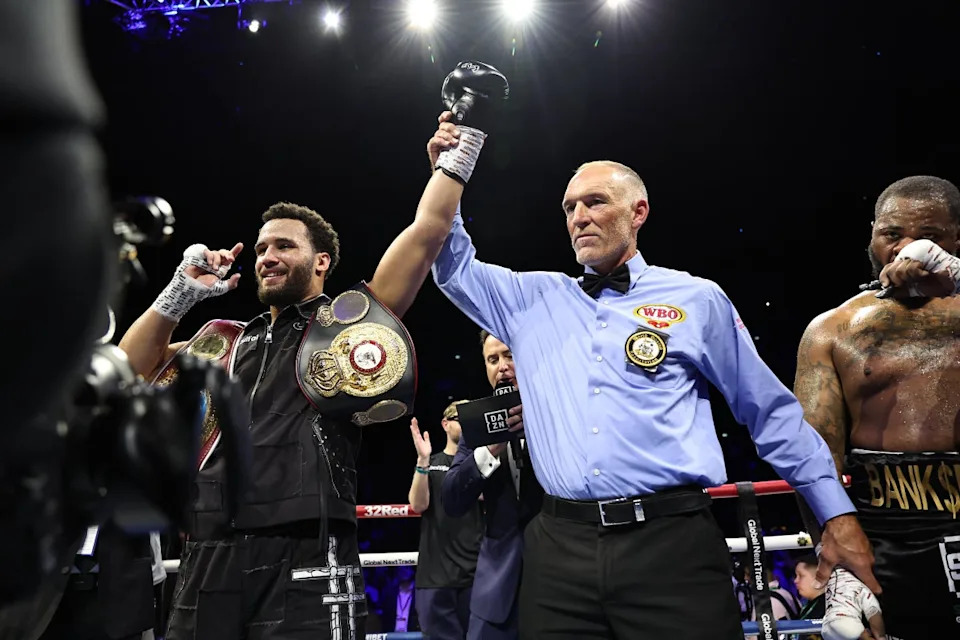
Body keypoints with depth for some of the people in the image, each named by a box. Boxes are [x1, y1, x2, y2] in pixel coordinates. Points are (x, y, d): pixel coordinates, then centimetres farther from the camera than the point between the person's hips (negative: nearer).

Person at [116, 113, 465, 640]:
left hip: (304, 560, -5)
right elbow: (131, 370, 22)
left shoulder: (347, 319, 8)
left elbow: (429, 227, 2)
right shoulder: (230, 342, 24)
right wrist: (180, 294, 13)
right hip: (207, 559, 5)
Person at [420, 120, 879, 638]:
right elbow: (456, 268, 21)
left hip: (672, 543, -2)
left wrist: (838, 515, 6)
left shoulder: (697, 299, 6)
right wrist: (448, 176, 10)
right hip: (560, 548, 3)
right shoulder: (535, 300, 15)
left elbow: (771, 413, 9)